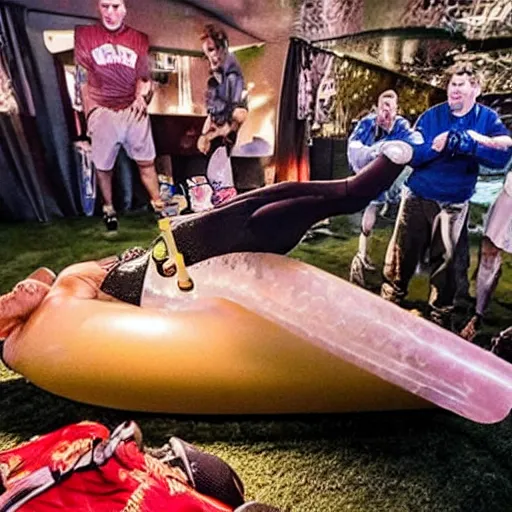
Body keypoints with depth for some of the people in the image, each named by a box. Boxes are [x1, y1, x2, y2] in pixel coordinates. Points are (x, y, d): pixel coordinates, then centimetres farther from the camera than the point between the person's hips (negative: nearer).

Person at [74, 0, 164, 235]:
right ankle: (108, 208, 23)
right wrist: (89, 114, -2)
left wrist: (142, 96, -6)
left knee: (146, 161, 4)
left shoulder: (139, 39, 10)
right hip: (102, 112, -1)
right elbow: (82, 79, 4)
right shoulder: (84, 35, 5)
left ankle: (158, 204, 16)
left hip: (133, 111, 1)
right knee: (103, 165, 5)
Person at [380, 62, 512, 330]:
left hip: (454, 203, 0)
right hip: (417, 197, 0)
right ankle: (389, 302, 21)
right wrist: (435, 147, -26)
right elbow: (412, 155, -9)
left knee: (445, 260, 10)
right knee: (403, 253, 4)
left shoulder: (488, 119, -2)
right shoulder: (431, 116, -1)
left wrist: (466, 142, -30)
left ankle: (441, 316, 27)